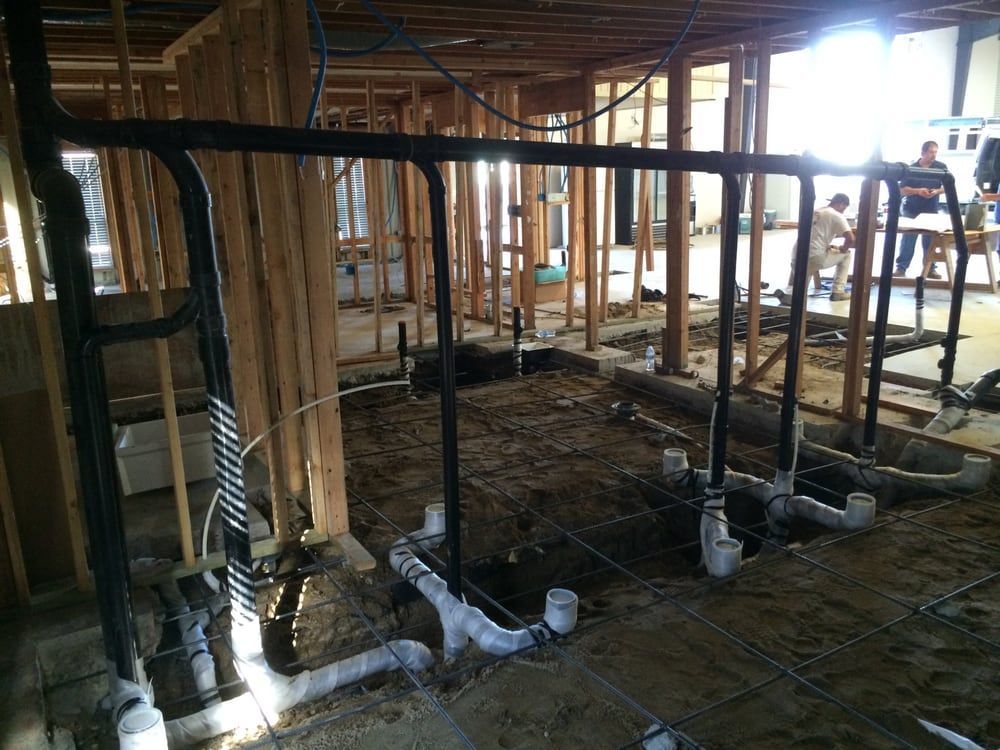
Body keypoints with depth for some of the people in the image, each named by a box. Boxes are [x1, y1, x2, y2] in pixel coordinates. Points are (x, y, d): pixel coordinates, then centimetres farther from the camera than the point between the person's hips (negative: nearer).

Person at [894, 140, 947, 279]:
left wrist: (937, 191, -16)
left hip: (931, 210, 1)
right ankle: (901, 267, 3)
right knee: (908, 239, -1)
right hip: (911, 210, -1)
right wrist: (917, 191, -18)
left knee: (930, 240, 3)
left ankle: (930, 268, 9)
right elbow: (902, 189, -3)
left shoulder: (941, 167, 2)